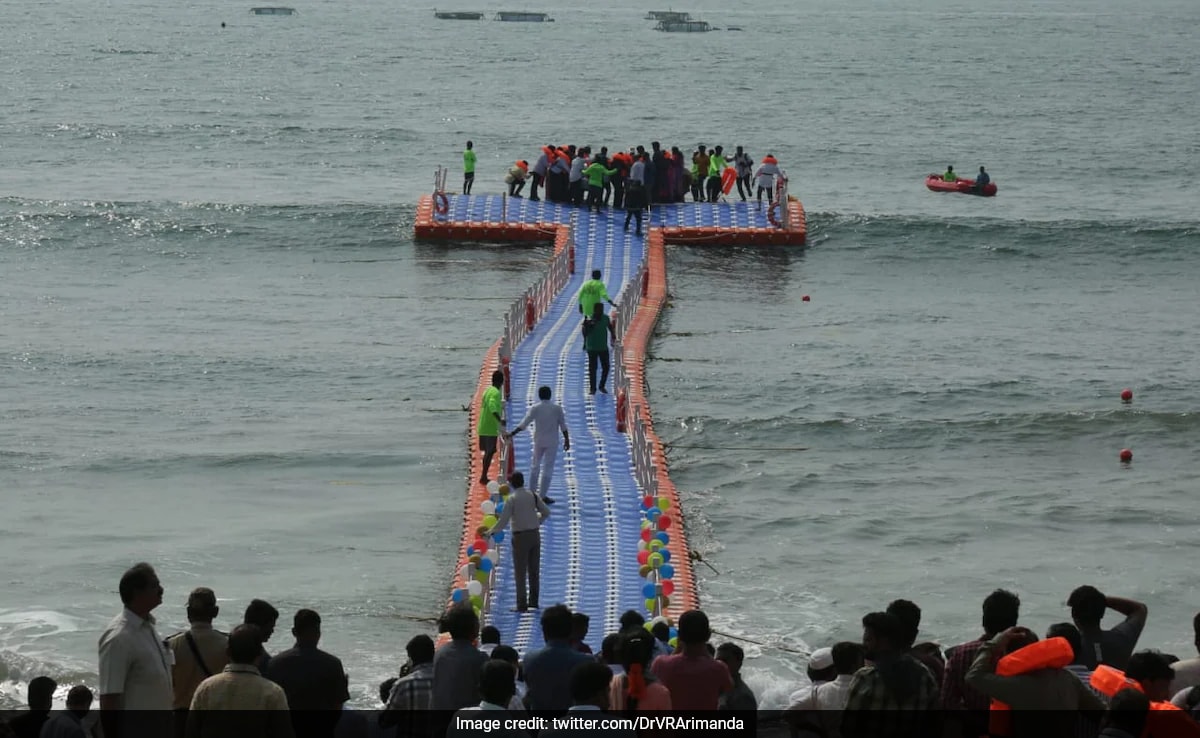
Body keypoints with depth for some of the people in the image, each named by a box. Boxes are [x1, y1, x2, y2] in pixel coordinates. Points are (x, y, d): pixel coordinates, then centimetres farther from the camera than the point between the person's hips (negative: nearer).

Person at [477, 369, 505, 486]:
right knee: (490, 452, -4)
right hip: (491, 428, -9)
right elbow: (492, 407, -34)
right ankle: (483, 477, -4)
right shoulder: (496, 393, -16)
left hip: (483, 427, 9)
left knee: (488, 452, 15)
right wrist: (500, 420, -45)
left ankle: (484, 477, 20)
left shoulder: (488, 390, 12)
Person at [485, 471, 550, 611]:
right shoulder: (532, 495, 2)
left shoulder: (512, 498, -12)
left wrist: (491, 531, 1)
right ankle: (533, 601, 22)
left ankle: (522, 604, 2)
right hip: (535, 534, 5)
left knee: (520, 572, 2)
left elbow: (503, 521, -14)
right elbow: (546, 512, 7)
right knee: (534, 570, 14)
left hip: (521, 536, -5)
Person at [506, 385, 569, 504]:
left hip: (539, 441, 1)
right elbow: (563, 426, -5)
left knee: (535, 466, 18)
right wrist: (567, 440, 4)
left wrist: (511, 434, -8)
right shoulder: (557, 408, -7)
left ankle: (532, 492, 23)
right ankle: (543, 496, 2)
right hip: (552, 442, -1)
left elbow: (523, 424, -12)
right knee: (548, 468, 3)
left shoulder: (535, 408, -8)